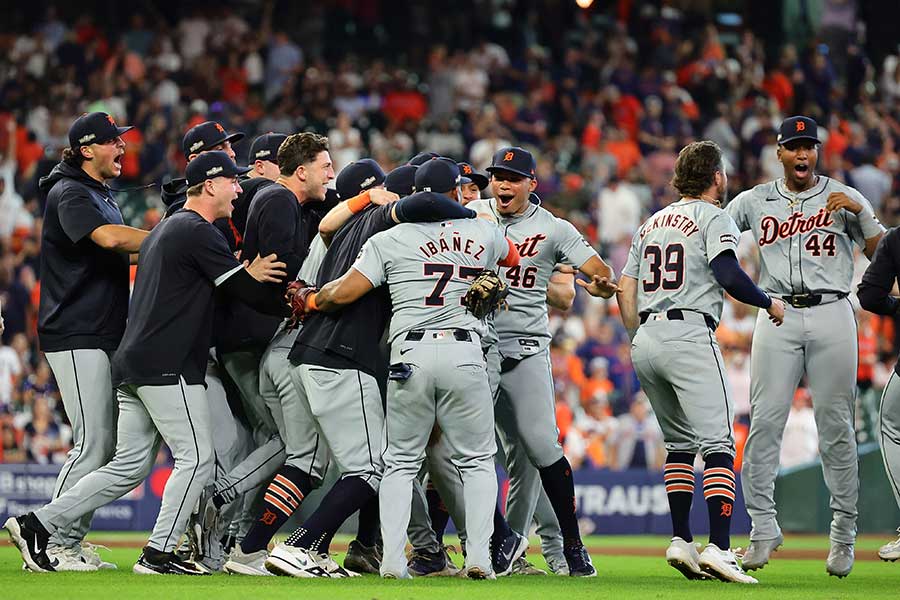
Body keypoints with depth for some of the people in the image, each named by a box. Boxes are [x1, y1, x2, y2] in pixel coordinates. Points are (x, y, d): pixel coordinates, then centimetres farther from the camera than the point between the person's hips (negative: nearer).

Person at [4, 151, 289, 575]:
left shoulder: (164, 230, 24)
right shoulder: (198, 232, -8)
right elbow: (244, 289, -10)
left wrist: (247, 275, 13)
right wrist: (293, 307, 3)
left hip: (133, 365, 10)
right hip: (168, 367, -10)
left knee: (129, 466, 9)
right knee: (195, 458, -5)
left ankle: (37, 525, 6)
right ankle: (158, 554, -7)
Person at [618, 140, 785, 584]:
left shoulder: (651, 223, 21)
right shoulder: (712, 217, 1)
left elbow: (625, 289, 18)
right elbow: (729, 276, -13)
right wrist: (769, 302, 1)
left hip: (645, 342, 7)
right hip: (690, 336, -7)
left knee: (680, 443, 19)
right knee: (718, 445, -11)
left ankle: (681, 540, 12)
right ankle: (719, 548, -24)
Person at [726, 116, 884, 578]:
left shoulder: (843, 198, 7)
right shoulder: (755, 201, 11)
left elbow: (881, 254, 2)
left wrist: (860, 212, -11)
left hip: (831, 315, -1)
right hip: (777, 317, 1)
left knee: (836, 427, -1)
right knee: (764, 423, -6)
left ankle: (844, 534, 6)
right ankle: (763, 527, 0)